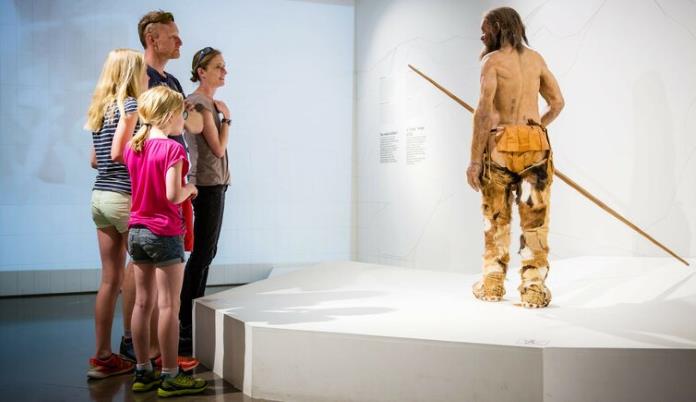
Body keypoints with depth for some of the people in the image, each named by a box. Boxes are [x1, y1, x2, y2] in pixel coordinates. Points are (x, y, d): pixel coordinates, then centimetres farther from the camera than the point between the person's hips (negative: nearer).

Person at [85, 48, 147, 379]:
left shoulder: (101, 108, 16)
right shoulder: (129, 105, -8)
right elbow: (119, 152, -20)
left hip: (100, 196, 8)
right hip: (124, 198, -8)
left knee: (110, 279, 10)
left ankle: (102, 357, 13)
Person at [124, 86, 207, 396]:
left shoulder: (133, 148, 8)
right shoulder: (172, 149, -15)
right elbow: (174, 195, -22)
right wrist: (190, 188, -1)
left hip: (136, 231, 8)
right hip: (165, 234, -7)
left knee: (143, 303, 12)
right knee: (169, 306, -1)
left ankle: (143, 372, 20)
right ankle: (170, 377, 6)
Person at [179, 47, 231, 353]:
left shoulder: (209, 103, 17)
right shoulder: (200, 104, -13)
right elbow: (218, 148, -14)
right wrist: (226, 117, -3)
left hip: (214, 184, 10)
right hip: (207, 186, -10)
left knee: (206, 253, 12)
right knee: (202, 254, -8)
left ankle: (194, 319, 19)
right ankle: (187, 325, -3)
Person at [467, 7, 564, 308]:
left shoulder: (492, 60, -4)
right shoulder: (535, 58, 12)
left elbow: (484, 111, -13)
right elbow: (557, 102, 16)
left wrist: (474, 159, -13)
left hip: (501, 145, -3)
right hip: (536, 144, 3)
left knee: (496, 218, 10)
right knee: (535, 219, 4)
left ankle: (492, 285, 19)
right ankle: (534, 287, 1)